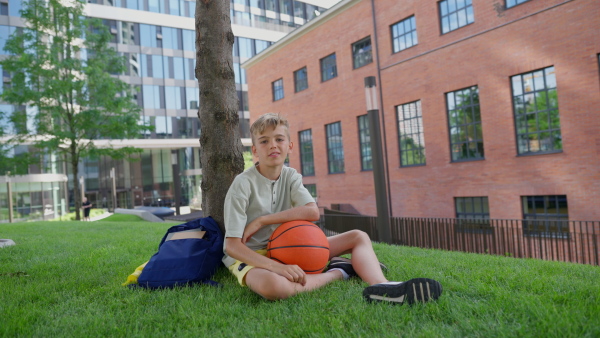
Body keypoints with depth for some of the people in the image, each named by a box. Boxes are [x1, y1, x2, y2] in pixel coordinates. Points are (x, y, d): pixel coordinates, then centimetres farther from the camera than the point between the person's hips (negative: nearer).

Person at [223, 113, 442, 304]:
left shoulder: (290, 176, 2)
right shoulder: (243, 183, -15)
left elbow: (312, 212, -17)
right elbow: (232, 245, -21)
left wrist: (262, 220, -22)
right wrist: (276, 266, -34)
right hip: (250, 257, -6)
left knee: (358, 237, -2)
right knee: (273, 286, -44)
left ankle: (379, 285, -32)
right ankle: (338, 272, -18)